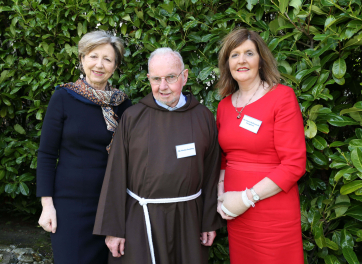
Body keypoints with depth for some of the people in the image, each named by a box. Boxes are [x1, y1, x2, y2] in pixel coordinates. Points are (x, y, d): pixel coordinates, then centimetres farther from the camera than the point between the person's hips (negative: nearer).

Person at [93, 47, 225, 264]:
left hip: (188, 219, 2)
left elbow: (211, 173, 2)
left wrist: (210, 222, 4)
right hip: (139, 220, -1)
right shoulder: (132, 117, -5)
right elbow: (116, 174, -4)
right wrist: (113, 228, -4)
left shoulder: (204, 117, -1)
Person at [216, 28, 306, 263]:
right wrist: (221, 195, 0)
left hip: (273, 214, -5)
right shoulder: (225, 105, 7)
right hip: (235, 214, 5)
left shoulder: (282, 97, -9)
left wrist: (247, 198, -14)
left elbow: (294, 164, -14)